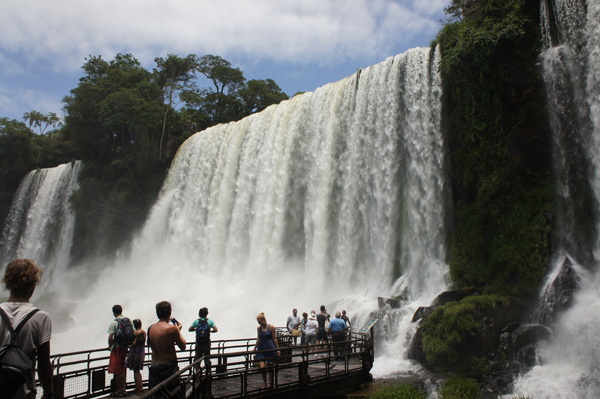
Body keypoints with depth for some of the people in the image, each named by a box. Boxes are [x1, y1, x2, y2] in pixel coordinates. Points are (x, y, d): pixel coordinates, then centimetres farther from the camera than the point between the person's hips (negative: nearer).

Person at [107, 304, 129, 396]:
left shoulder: (113, 323, -13)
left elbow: (110, 338, -17)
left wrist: (110, 346, 0)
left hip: (117, 348, -6)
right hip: (125, 348, 6)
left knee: (117, 370, 2)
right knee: (123, 369, 16)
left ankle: (119, 390, 8)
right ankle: (123, 389, 23)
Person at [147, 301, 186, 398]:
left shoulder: (150, 328, -1)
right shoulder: (172, 328, -18)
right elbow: (183, 346, -9)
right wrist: (178, 330, 5)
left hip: (154, 366, 6)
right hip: (169, 367, -6)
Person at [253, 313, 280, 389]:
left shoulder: (271, 327, -6)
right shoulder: (258, 328, 4)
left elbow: (274, 339, -2)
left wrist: (277, 349, 0)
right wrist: (254, 349, 16)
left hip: (270, 349, -2)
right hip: (261, 349, 2)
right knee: (262, 366, -12)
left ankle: (271, 384, 24)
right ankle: (264, 382, 13)